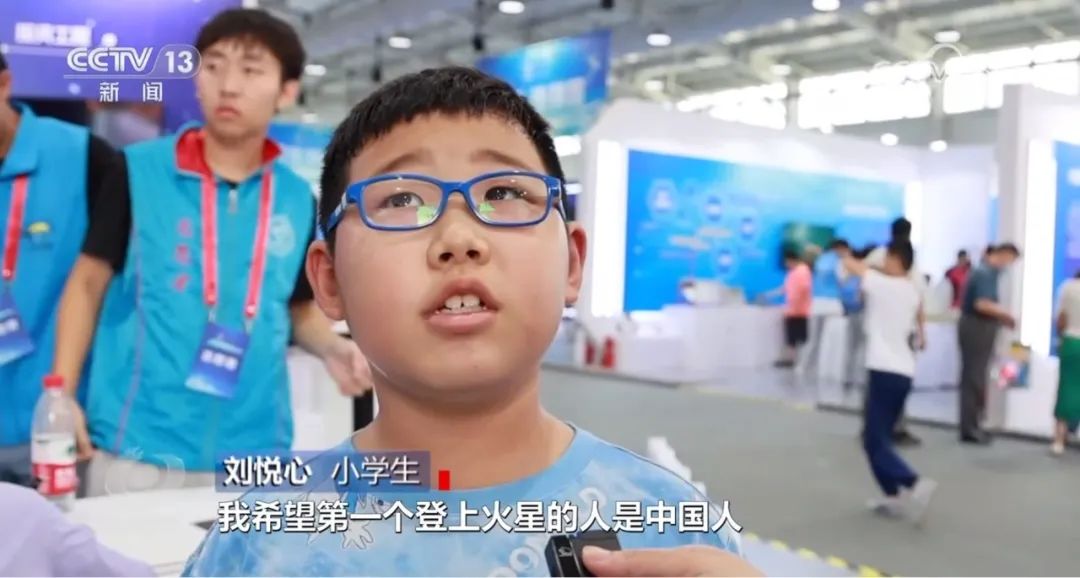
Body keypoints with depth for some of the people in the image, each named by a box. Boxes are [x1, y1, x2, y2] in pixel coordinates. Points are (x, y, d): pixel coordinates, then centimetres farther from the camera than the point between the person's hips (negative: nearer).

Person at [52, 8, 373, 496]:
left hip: (252, 456, 3)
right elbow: (88, 282, 2)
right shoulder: (139, 171, -4)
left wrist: (332, 348, -6)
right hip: (135, 448, -2)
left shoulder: (298, 199, 3)